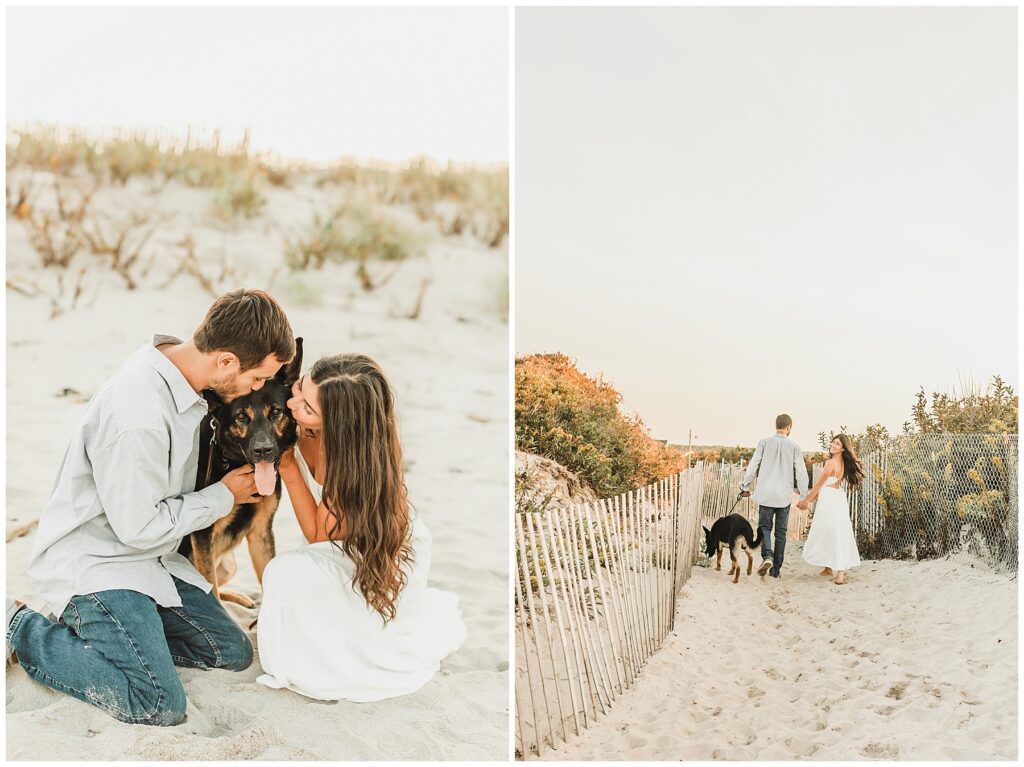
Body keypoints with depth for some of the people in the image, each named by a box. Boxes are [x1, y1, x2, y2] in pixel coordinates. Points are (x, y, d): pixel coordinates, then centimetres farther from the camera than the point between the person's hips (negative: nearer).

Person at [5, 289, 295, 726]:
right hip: (93, 561, -9)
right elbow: (140, 527, -21)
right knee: (159, 706, -18)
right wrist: (224, 496, -10)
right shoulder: (139, 416, -33)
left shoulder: (178, 361, -5)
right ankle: (22, 629, 0)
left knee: (233, 653, 8)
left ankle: (89, 627, 15)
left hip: (150, 557, 9)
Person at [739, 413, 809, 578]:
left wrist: (745, 487, 10)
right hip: (785, 496, 1)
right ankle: (776, 568, 13)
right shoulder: (794, 447, -2)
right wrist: (803, 496, 6)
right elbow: (801, 473, -3)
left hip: (766, 495, 0)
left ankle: (767, 556, -17)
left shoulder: (764, 443, -3)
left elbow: (753, 466, -2)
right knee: (781, 532, 11)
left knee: (764, 527, 9)